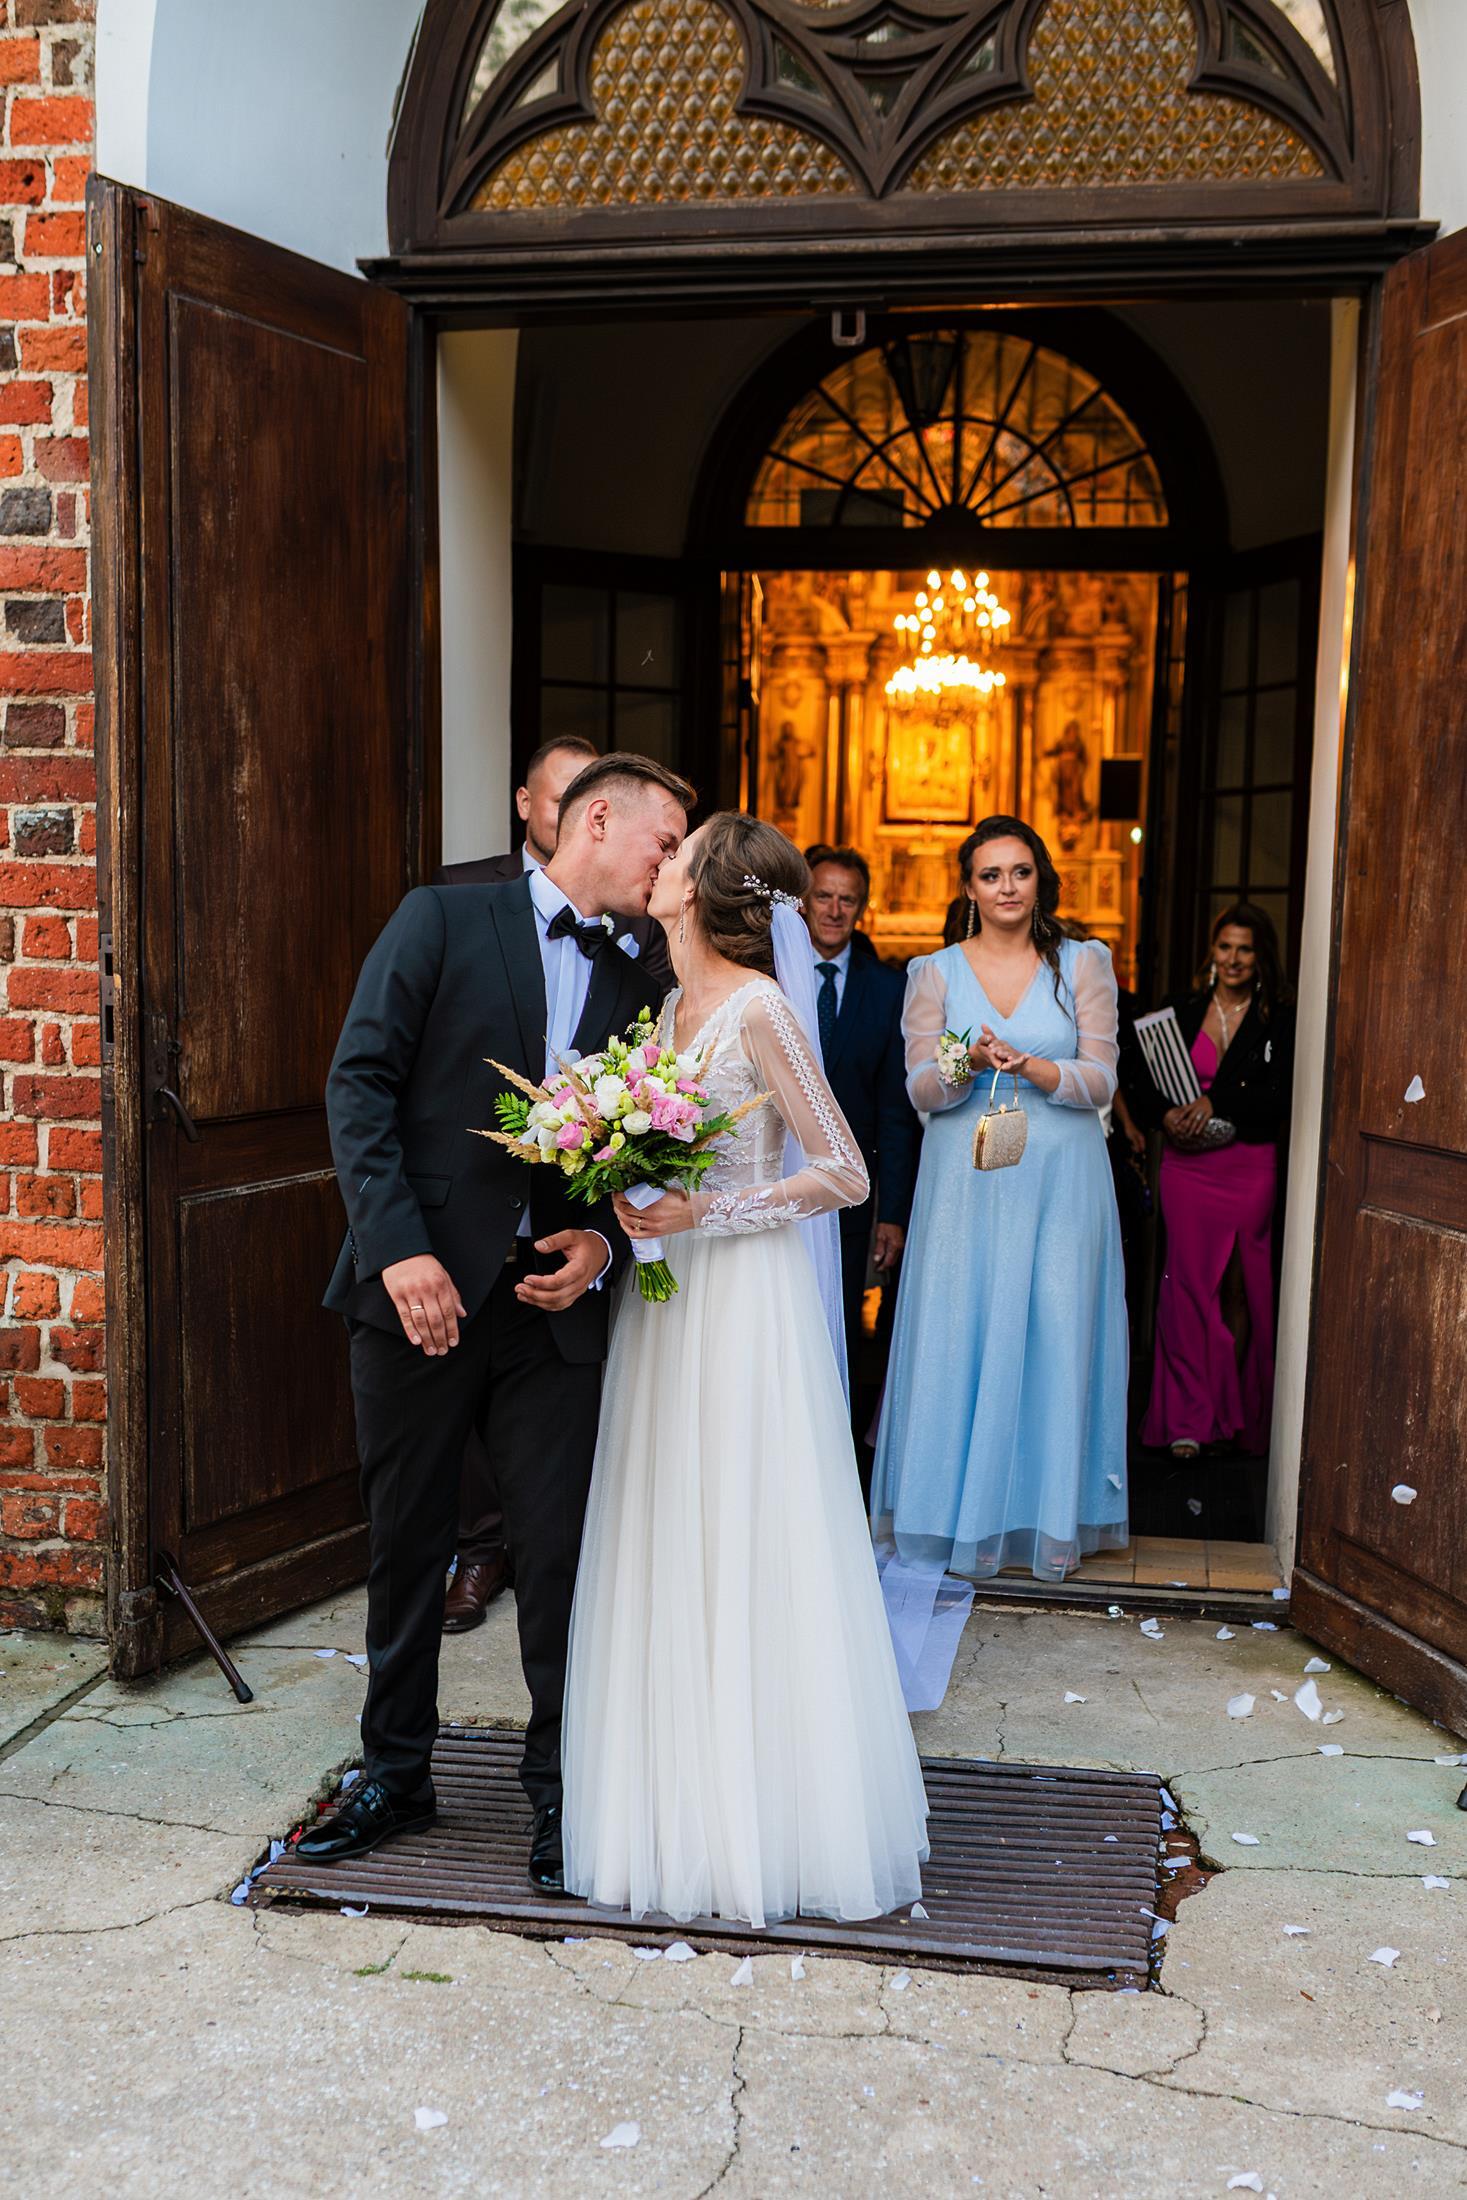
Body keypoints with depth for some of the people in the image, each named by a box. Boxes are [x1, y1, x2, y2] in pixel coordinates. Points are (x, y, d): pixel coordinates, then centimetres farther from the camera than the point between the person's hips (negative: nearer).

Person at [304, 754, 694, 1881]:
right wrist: (400, 1248, -16)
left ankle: (561, 1788, 21)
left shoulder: (631, 985, 13)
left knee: (562, 1552, 3)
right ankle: (397, 1774, 29)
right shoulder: (443, 919, 0)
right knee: (405, 1545, 10)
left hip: (553, 1302, 3)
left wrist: (602, 1242, -8)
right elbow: (360, 1083, -7)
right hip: (421, 1287, -2)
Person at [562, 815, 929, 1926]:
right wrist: (628, 1198, 2)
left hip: (744, 1302, -8)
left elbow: (845, 1174, -13)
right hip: (666, 1302, 8)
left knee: (749, 1551, 0)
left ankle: (762, 1819, 14)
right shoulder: (666, 1008, 11)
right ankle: (679, 1808, 24)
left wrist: (705, 1214, -17)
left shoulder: (761, 1011, -12)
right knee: (666, 1550, 11)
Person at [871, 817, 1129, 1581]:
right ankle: (962, 1511, 14)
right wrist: (967, 1065, -20)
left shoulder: (1083, 964, 5)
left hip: (1059, 1181, 0)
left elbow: (1101, 1082, -1)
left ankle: (1047, 1515, 14)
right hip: (966, 1182, 0)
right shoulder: (936, 972, 6)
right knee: (960, 1337, 1)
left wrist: (1030, 1066, -18)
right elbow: (921, 1090, 1)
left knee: (1053, 1339, 1)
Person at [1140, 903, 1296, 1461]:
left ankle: (1233, 1413, 16)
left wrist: (1216, 1101, -19)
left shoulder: (1279, 1021, 1)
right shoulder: (1185, 1012, 9)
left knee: (1237, 1289, 3)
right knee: (1188, 1283, -2)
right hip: (1186, 1164, 2)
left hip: (1248, 1167, -2)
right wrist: (1169, 1116, -12)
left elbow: (1279, 1100, -7)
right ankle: (1188, 1418, 1)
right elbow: (1155, 1087, 9)